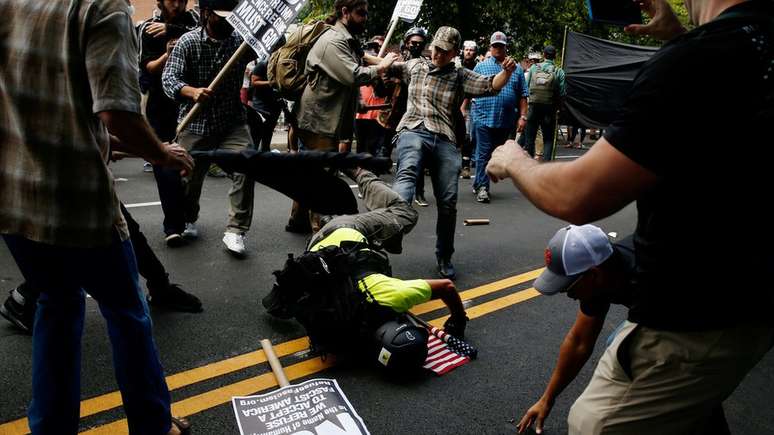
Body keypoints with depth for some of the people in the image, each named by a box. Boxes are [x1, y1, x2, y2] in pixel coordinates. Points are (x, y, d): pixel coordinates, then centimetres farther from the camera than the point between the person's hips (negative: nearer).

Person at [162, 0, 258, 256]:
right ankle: (188, 220, 41)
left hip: (232, 122, 1)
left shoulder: (241, 39, -2)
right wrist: (193, 92, -35)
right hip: (195, 123, -1)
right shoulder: (188, 42, -7)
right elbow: (169, 79, -15)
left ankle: (235, 232, -9)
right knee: (190, 177, 10)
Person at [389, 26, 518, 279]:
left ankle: (444, 257, 17)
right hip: (413, 132, -1)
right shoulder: (414, 66, 21)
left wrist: (507, 72, -13)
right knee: (406, 174, -34)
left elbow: (491, 86, 6)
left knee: (448, 202, -2)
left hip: (445, 141, 2)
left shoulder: (461, 77, 17)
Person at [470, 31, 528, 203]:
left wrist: (522, 116, 2)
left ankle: (478, 183, 23)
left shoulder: (516, 69, 11)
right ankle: (482, 188, -1)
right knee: (483, 154, -6)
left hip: (506, 120, 3)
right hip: (484, 118, -3)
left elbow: (522, 95, 9)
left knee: (496, 155, 10)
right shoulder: (481, 67, 5)